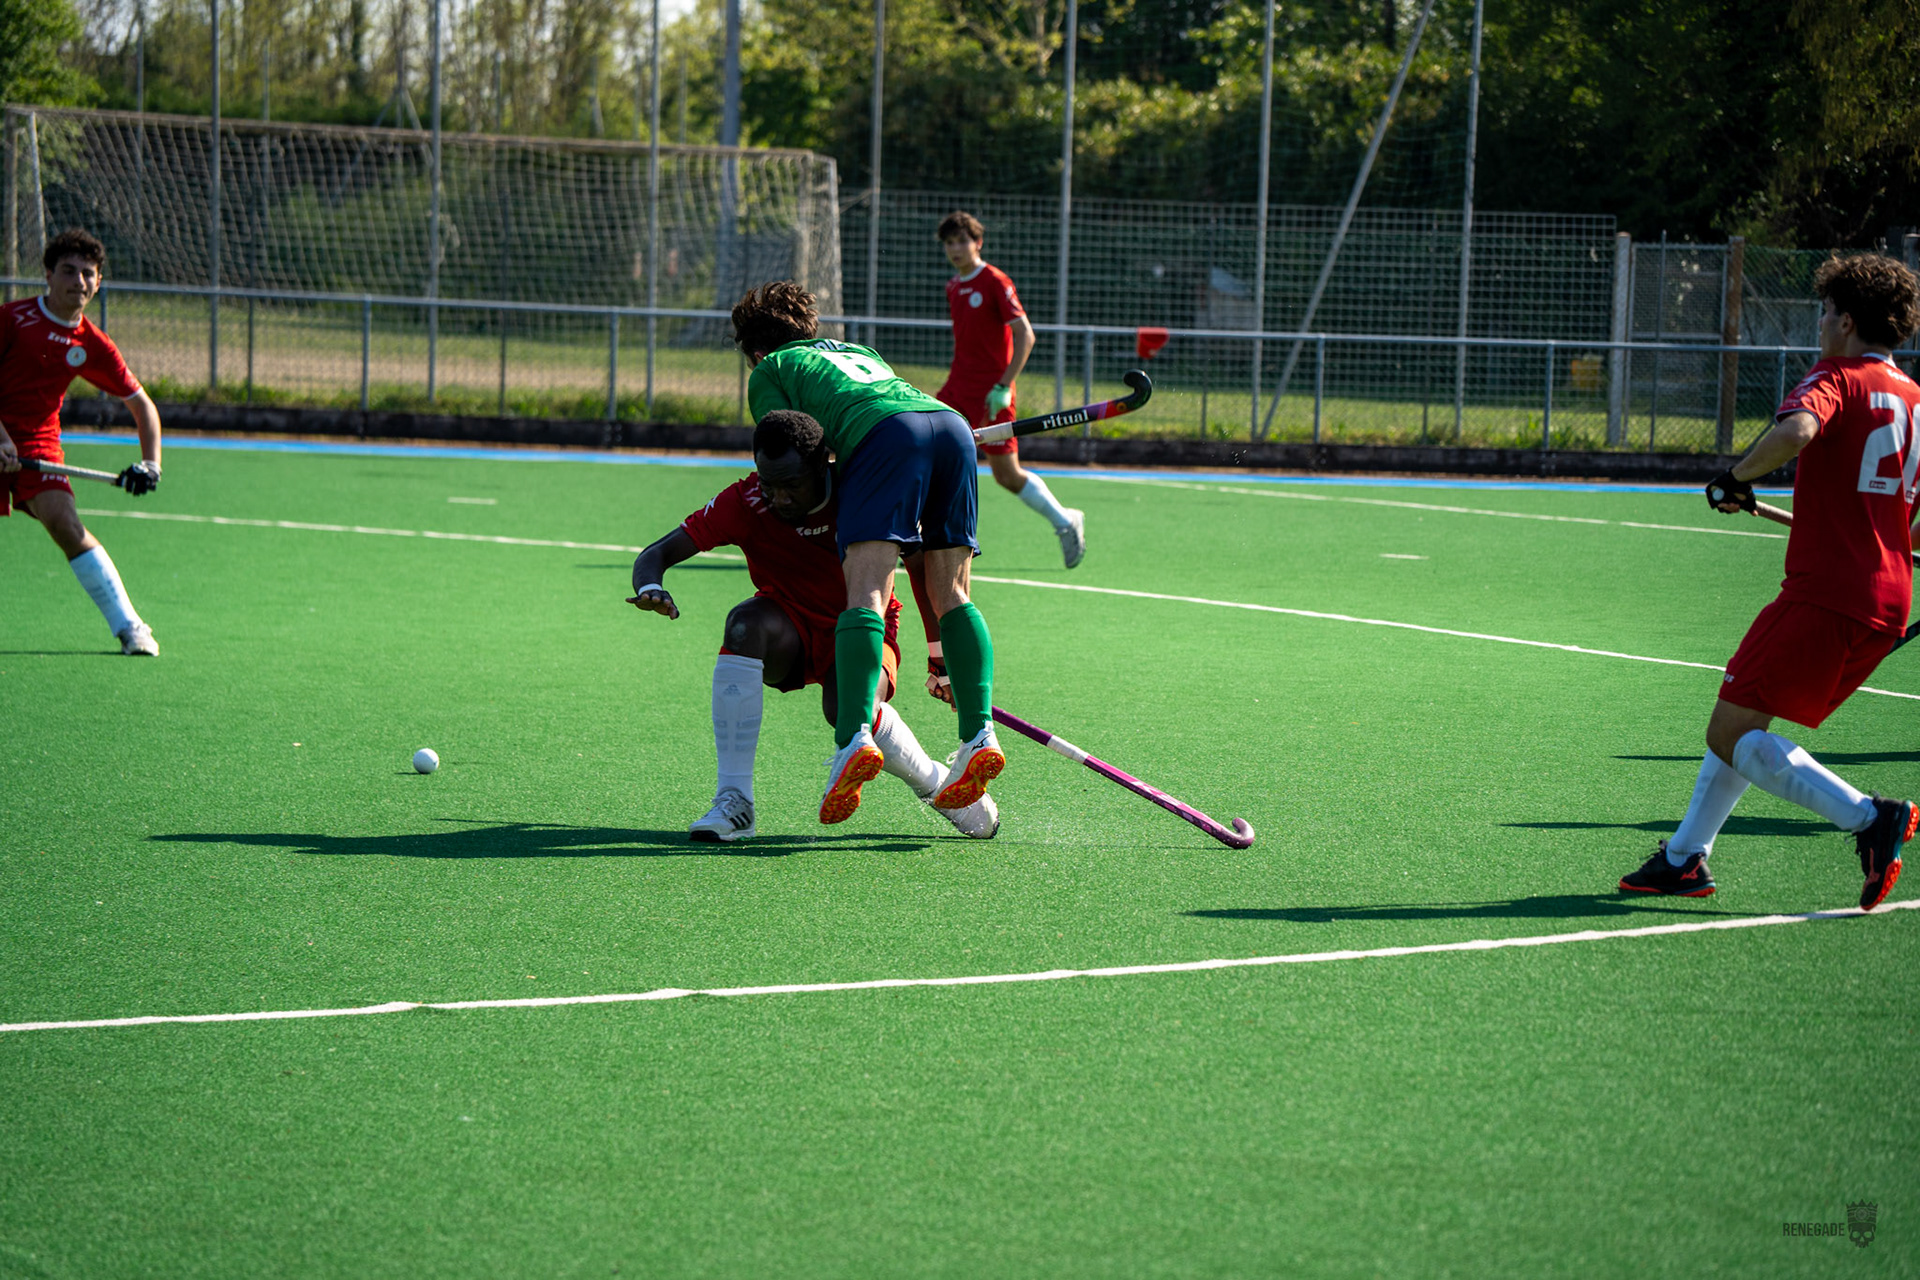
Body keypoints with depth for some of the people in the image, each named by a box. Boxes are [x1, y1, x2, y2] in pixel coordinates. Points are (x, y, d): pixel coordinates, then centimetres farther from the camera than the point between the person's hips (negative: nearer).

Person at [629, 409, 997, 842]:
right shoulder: (745, 502, -19)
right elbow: (657, 554, -21)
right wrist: (649, 588, -44)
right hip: (789, 633, 2)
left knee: (849, 708, -35)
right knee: (747, 622, -34)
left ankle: (938, 786, -2)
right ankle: (734, 803, -32)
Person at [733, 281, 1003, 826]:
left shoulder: (769, 372, 25)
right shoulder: (860, 352, 42)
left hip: (885, 433, -5)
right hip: (951, 420, 5)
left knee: (865, 592, -16)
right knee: (951, 595, 9)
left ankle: (855, 737, -33)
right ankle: (978, 734, -5)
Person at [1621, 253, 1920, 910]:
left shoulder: (1835, 379, -7)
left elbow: (1795, 431, -31)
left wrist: (1737, 477, -14)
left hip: (1823, 592, -8)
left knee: (1731, 736, -5)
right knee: (1742, 721, 21)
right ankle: (1685, 857, 26)